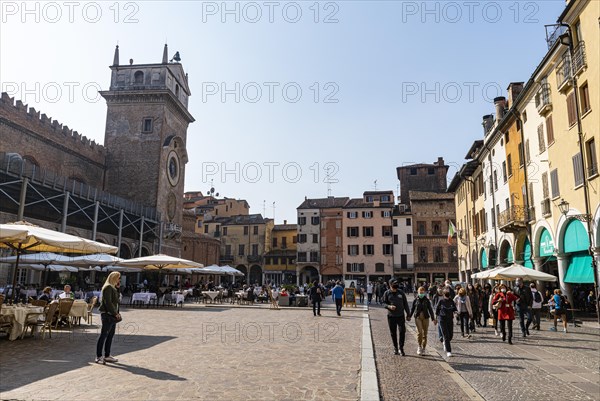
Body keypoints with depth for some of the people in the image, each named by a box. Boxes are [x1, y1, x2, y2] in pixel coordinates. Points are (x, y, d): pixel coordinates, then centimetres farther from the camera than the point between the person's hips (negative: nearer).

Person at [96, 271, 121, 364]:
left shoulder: (113, 288, 18)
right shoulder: (108, 287, -12)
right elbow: (108, 302, -19)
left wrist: (117, 313, 9)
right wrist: (115, 313, -16)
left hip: (112, 315, 10)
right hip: (107, 314, -10)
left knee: (110, 335, 12)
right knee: (104, 335, -5)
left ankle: (107, 355, 19)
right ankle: (99, 356, 2)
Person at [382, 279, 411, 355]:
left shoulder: (401, 292, 4)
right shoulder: (387, 293, 0)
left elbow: (405, 304, 9)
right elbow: (383, 303, 2)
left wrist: (408, 314, 9)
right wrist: (389, 306, -18)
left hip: (401, 316, 1)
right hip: (391, 316, 0)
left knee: (402, 331, -8)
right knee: (393, 333, 7)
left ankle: (401, 347, 8)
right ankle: (395, 348, 22)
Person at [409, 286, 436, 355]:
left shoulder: (427, 300, 3)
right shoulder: (415, 300, 3)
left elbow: (430, 309, 5)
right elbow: (412, 309, 11)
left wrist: (433, 319, 2)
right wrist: (409, 316, 10)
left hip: (425, 317, 1)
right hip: (418, 317, -1)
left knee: (425, 333, 4)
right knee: (419, 332, -13)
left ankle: (423, 348, 17)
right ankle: (419, 346, 5)